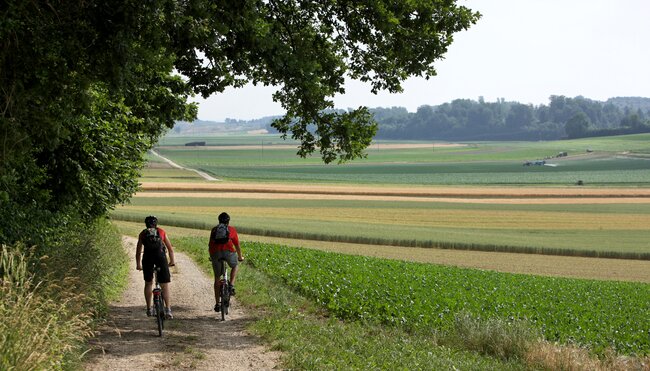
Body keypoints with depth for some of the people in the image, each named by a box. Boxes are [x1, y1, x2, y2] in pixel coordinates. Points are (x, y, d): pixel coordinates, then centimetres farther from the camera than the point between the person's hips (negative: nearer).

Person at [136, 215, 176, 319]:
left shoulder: (143, 233, 21)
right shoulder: (161, 232, 20)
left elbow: (138, 251, 26)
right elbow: (170, 248, 24)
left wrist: (138, 264, 39)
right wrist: (172, 261, 37)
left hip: (147, 257, 1)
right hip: (160, 256, -1)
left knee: (148, 283, 19)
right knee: (165, 285, 2)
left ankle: (149, 309, 21)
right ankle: (168, 310, -11)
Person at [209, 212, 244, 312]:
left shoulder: (214, 230, 27)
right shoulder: (232, 229, 22)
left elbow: (210, 245, 36)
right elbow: (237, 245, 28)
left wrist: (211, 256, 53)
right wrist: (240, 257, 44)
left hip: (215, 252, 2)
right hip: (228, 251, -2)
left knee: (217, 278, 13)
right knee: (235, 266, 31)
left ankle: (217, 304, 14)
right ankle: (231, 286, 9)